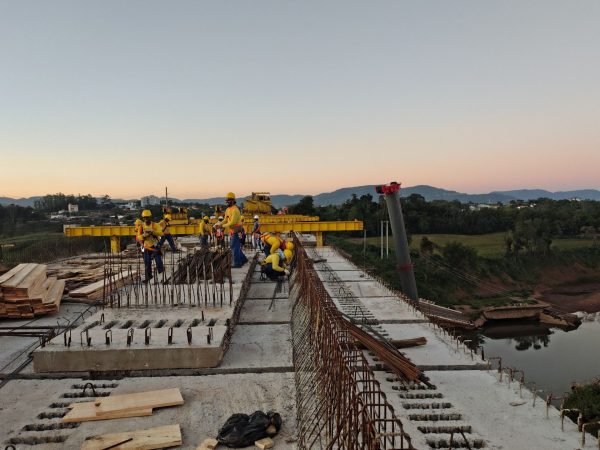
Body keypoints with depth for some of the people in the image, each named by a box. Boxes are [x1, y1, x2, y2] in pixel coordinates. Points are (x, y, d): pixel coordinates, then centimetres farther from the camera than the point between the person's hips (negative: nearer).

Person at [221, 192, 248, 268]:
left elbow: (232, 222, -23)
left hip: (236, 231, -9)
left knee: (235, 247, -6)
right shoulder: (228, 209, 12)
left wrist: (224, 226, -14)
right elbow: (225, 220, 15)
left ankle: (237, 263, 1)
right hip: (232, 231, 9)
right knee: (233, 246, 15)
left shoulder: (235, 210, -18)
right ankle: (243, 259, 24)